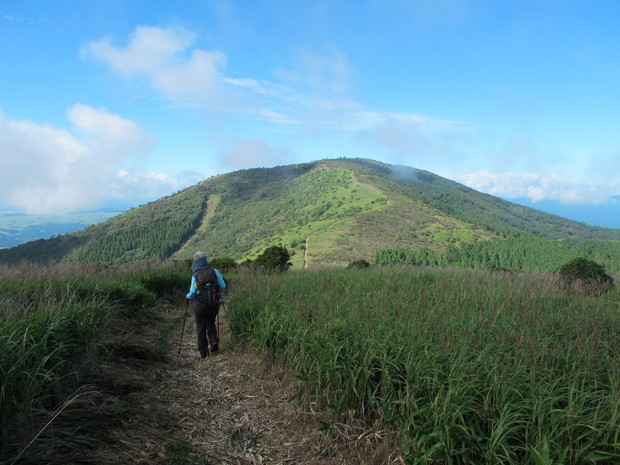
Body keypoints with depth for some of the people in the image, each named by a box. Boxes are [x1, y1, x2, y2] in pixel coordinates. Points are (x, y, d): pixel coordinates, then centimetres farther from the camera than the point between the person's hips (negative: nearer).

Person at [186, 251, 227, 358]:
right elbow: (223, 286, -2)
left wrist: (188, 295, 18)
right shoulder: (214, 271, -5)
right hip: (214, 304, 2)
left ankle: (203, 352, 14)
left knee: (201, 328, 12)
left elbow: (192, 294, -5)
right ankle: (214, 341, 4)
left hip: (200, 305, -2)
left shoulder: (195, 275, -10)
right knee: (211, 323, 25)